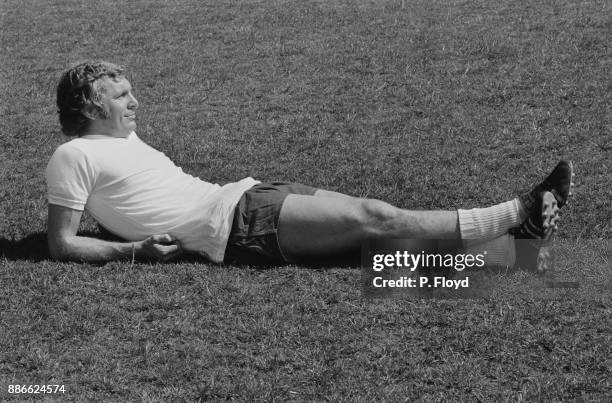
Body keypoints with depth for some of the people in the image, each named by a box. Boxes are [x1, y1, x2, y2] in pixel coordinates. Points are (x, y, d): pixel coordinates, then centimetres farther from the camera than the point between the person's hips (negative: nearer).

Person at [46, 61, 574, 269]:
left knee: (372, 214, -6)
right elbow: (62, 245, -6)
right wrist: (135, 250, -16)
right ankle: (518, 216, -10)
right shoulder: (74, 156, -3)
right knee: (374, 218, -14)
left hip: (244, 196, 9)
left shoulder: (124, 139, 21)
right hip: (234, 226, -9)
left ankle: (509, 244, -10)